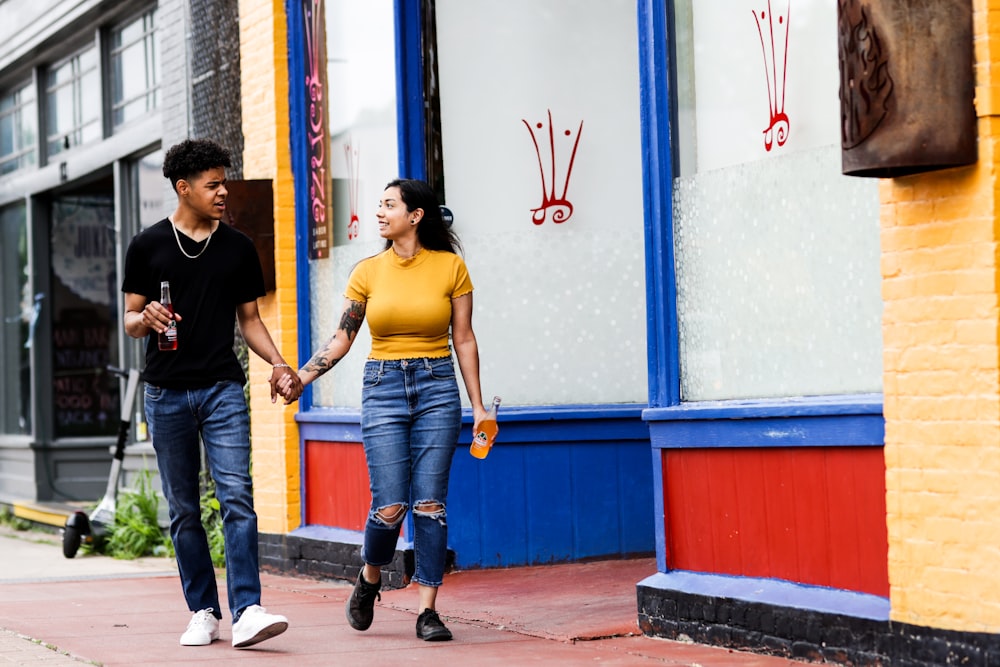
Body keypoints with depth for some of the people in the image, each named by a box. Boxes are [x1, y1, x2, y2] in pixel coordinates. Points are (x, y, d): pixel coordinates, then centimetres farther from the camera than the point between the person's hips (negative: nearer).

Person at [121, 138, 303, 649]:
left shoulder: (238, 248, 10)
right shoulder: (148, 246, 5)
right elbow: (130, 319, 7)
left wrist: (278, 364, -1)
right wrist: (147, 320, -16)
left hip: (223, 390, 0)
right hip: (167, 392, 0)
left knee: (237, 497, -13)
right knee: (183, 509, 5)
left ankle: (247, 612, -18)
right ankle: (203, 612, 14)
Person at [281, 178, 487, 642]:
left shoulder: (451, 267, 1)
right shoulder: (368, 272, 4)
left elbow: (463, 339, 5)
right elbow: (342, 338, 5)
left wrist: (477, 405, 3)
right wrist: (300, 377, -8)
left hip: (437, 388, 0)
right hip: (383, 389, 0)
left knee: (430, 501, -5)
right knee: (390, 505, -8)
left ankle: (428, 610, 2)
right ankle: (370, 579, 22)